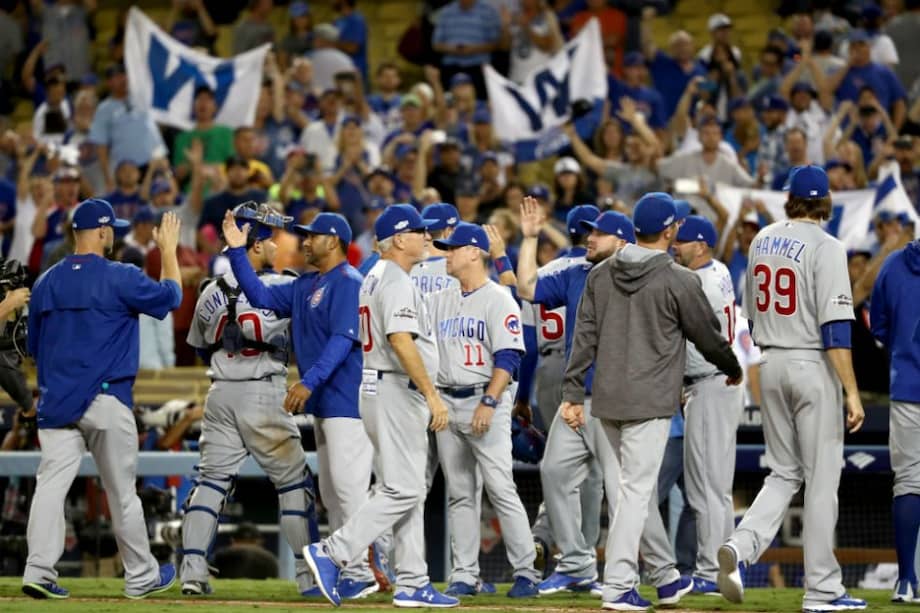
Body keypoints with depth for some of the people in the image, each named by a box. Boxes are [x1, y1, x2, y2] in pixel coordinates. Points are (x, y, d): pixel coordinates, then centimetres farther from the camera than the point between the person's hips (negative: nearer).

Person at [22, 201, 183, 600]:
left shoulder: (46, 282, 9)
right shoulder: (120, 278, -8)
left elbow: (33, 346, 17)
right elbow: (170, 297, 4)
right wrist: (169, 250, 16)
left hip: (56, 402, 4)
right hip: (106, 401, -4)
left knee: (52, 483, -3)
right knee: (122, 490, 6)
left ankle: (39, 571, -15)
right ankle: (141, 577, 17)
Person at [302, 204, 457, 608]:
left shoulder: (374, 279, 17)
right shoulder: (397, 281, -14)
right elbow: (401, 341, -25)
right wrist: (432, 395, -26)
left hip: (376, 389, 11)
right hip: (397, 391, -11)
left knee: (408, 490, 11)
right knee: (402, 490, -11)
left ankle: (412, 583, 11)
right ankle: (331, 554, -14)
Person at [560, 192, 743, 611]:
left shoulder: (601, 274, 6)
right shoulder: (678, 281, -9)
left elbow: (584, 337, 4)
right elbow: (708, 336, 1)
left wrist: (573, 393, 6)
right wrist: (733, 369, 20)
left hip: (607, 399, 6)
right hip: (650, 401, -6)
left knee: (639, 487, 14)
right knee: (636, 489, -5)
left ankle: (667, 577, 23)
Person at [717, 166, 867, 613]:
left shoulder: (762, 241, 7)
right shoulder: (825, 248, -13)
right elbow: (835, 326, -19)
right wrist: (852, 391, -18)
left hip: (770, 364, 6)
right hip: (813, 365, -6)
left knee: (784, 472, 14)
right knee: (822, 477, 1)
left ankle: (741, 546, -10)